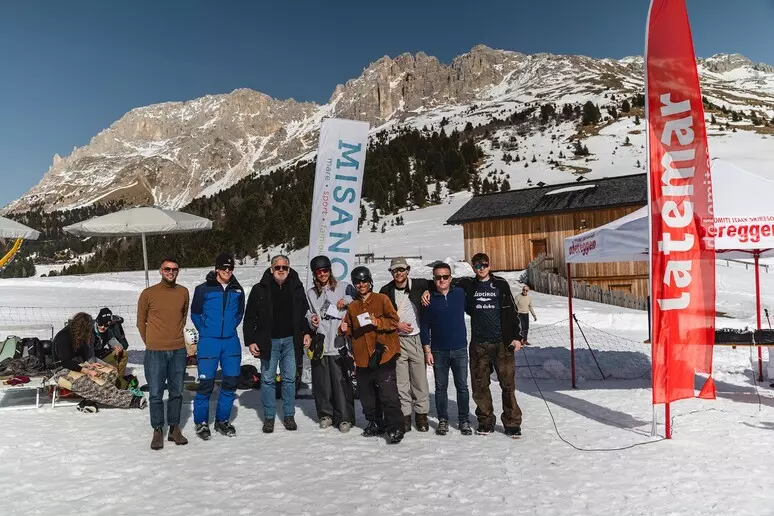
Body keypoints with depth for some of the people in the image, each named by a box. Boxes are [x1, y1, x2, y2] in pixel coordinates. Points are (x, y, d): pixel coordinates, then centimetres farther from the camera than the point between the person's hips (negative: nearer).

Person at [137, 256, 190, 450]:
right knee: (156, 394, 3)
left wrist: (176, 337, 12)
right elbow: (141, 321, 5)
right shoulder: (148, 294, -3)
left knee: (177, 392, 10)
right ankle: (157, 431, 14)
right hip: (155, 352, -2)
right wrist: (150, 343, 5)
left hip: (179, 351, 3)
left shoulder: (183, 292, 4)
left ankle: (174, 428, 21)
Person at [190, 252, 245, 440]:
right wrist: (205, 331, 3)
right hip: (208, 341, -4)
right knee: (206, 382, -3)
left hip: (231, 341, 4)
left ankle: (222, 420, 21)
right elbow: (195, 313, 4)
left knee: (231, 381, 6)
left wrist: (231, 327, 11)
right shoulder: (204, 289, -5)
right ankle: (201, 422, 13)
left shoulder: (238, 290, 5)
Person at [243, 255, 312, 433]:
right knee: (268, 379, 5)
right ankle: (269, 417, 15)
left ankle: (289, 415, 18)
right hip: (269, 341, -1)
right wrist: (250, 341, -4)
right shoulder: (260, 289, -2)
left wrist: (307, 332, 3)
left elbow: (305, 312, 14)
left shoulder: (297, 288, 4)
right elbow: (250, 318, 1)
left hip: (291, 340, 2)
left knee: (290, 378, 7)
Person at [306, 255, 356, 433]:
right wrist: (311, 319, 3)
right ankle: (325, 414, 21)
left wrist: (347, 300, -10)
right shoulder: (310, 293, 14)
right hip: (319, 343, 3)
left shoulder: (343, 287, 4)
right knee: (321, 382, 5)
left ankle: (345, 418, 4)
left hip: (338, 343, -3)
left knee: (341, 381, -5)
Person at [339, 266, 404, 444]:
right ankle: (375, 423, 30)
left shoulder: (382, 299, 1)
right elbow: (351, 331, 22)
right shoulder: (352, 307, 15)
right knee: (367, 396, 14)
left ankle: (395, 428, 0)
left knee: (388, 395, -8)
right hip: (362, 359, 6)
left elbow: (394, 321, -6)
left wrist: (377, 322, -21)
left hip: (383, 357, -5)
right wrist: (345, 330, 0)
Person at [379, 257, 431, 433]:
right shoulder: (386, 291, 3)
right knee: (401, 382, 3)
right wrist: (397, 325, -6)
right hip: (396, 340, 0)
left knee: (420, 379, 3)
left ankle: (421, 414, 16)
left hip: (416, 338, 0)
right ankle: (405, 415, 12)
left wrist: (428, 291, -4)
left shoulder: (419, 285, 0)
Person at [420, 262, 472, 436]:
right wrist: (427, 350, -3)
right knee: (440, 387, 8)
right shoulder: (429, 299, -2)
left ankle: (464, 420, 18)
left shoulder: (460, 293, 0)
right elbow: (425, 326, 0)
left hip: (460, 349, 1)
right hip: (438, 351, 0)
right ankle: (443, 420, 20)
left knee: (462, 386, 6)